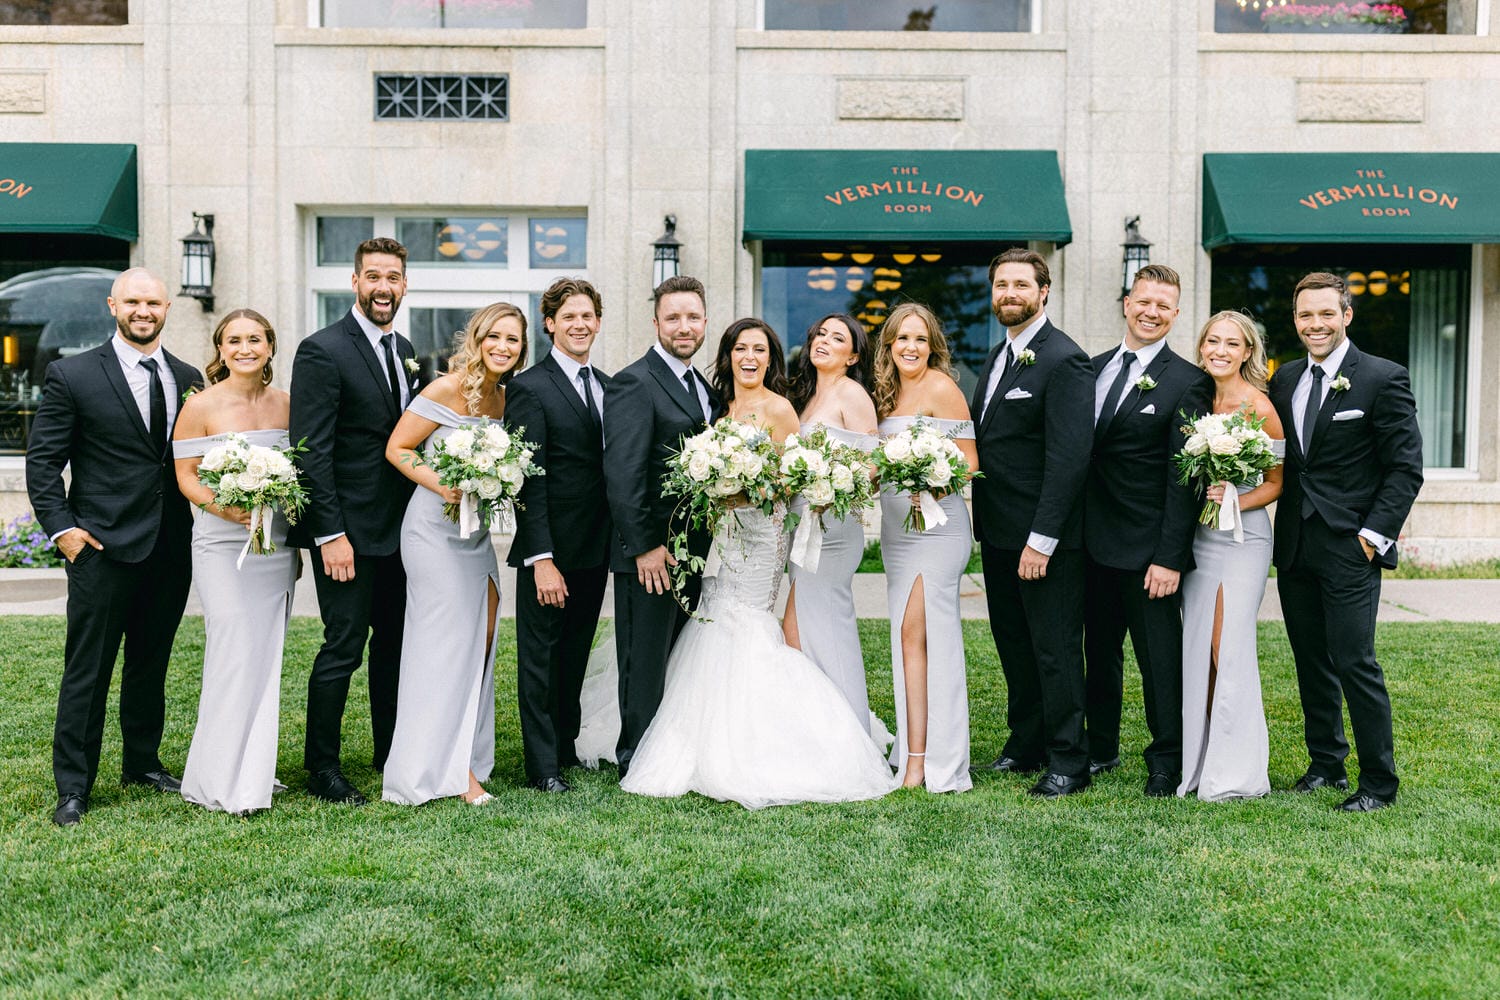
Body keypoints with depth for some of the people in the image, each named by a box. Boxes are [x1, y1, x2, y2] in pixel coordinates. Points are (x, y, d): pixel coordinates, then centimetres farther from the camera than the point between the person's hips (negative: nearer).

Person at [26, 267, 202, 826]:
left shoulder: (189, 379, 10)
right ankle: (73, 787, 11)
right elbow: (42, 460, -2)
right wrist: (61, 527, -10)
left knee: (152, 664, 15)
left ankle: (143, 763, 30)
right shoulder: (72, 375, -2)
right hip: (103, 547, -4)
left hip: (171, 549, 4)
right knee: (87, 670, 1)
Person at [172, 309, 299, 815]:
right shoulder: (201, 405, -4)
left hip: (276, 544, 5)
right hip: (222, 545, -4)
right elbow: (185, 475, -3)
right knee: (236, 652, -9)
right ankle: (223, 780, 2)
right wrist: (224, 507, -22)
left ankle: (255, 768, 21)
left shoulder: (286, 403, 7)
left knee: (267, 655, 8)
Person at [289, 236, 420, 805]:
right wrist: (331, 534, -20)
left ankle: (392, 754, 28)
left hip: (400, 531, 8)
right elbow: (311, 452, -16)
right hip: (350, 532, -7)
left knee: (395, 643, 15)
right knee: (344, 647, -2)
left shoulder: (404, 350, 13)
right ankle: (322, 770, 13)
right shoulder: (322, 351, -11)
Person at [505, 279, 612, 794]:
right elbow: (529, 480, -15)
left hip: (596, 549, 7)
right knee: (540, 655, 4)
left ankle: (567, 746, 30)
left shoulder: (608, 386, 11)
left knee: (576, 654, 17)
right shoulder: (529, 388, -10)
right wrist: (541, 559, -20)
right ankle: (542, 765, 13)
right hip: (551, 550, -6)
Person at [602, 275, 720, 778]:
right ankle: (637, 765, 14)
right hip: (650, 553, -8)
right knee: (645, 664, 2)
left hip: (694, 552, 8)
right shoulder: (634, 383, -12)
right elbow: (622, 475, -18)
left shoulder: (703, 387, 15)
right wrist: (644, 547, -20)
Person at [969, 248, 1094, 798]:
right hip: (998, 533, 9)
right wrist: (984, 524, 9)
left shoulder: (1064, 361, -13)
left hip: (1045, 537, -8)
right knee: (1013, 644, 16)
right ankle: (1025, 746, 30)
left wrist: (1042, 539, -23)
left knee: (1055, 649, 1)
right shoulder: (998, 357, 15)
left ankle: (1068, 762, 13)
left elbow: (1069, 458, -19)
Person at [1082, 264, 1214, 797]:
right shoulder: (1093, 368, 9)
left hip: (1147, 550, -5)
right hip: (1094, 543, 6)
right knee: (1099, 652, 17)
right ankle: (1100, 748, 32)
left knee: (1159, 657, 5)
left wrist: (1170, 557, -17)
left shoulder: (1188, 383, -8)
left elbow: (1184, 478, -12)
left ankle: (1166, 761, 21)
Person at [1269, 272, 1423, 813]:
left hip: (1350, 547, -6)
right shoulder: (1285, 379, 11)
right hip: (1294, 546, 6)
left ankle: (1378, 783, 8)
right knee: (1311, 661, 13)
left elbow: (1406, 467, -8)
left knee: (1355, 663, -5)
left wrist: (1374, 534, -13)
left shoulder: (1383, 378, -6)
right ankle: (1325, 762, 26)